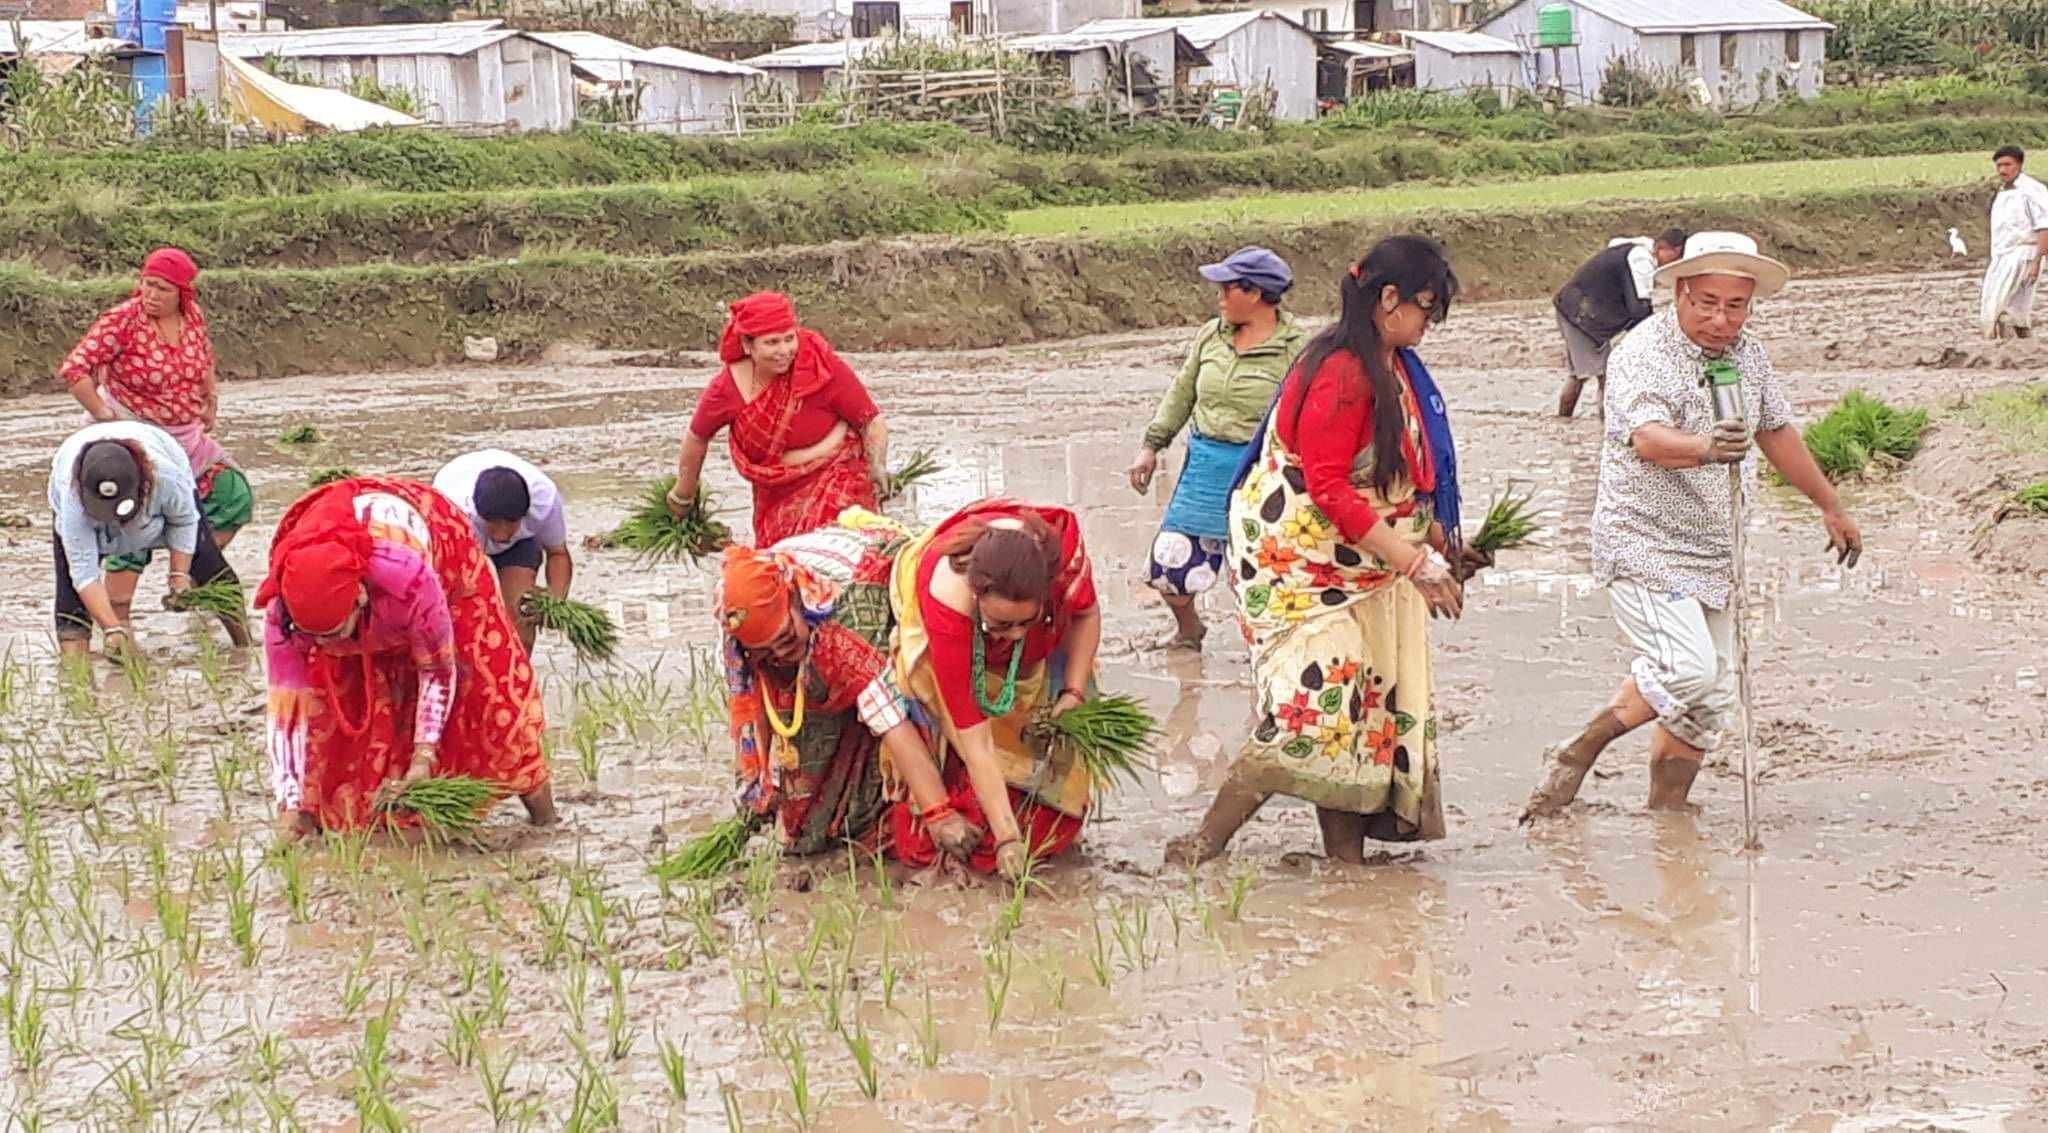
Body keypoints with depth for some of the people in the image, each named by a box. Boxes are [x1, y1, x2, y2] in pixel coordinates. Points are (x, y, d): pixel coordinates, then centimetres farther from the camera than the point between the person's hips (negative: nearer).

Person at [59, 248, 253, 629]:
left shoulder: (193, 315, -1)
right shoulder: (123, 320, -19)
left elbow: (204, 356, 22)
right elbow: (73, 370, -24)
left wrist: (210, 398, 12)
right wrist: (105, 417, -21)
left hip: (184, 435, 7)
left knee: (235, 497, 3)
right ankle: (118, 625, -4)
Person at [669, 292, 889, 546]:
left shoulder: (823, 369, -17)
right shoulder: (726, 390, -10)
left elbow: (873, 422, -8)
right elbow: (697, 439, 10)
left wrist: (878, 467, -22)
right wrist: (683, 495, 21)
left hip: (836, 477, -4)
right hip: (776, 497, 4)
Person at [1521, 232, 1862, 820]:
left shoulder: (1747, 354, 8)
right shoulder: (1645, 352, -16)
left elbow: (1777, 432, 23)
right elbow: (1648, 439, -33)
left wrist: (1831, 506, 31)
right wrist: (1705, 449, -54)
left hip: (1712, 551, 8)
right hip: (1643, 544, -8)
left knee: (1711, 699, 5)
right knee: (1687, 671, -23)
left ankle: (1666, 811, 15)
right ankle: (1575, 754, -7)